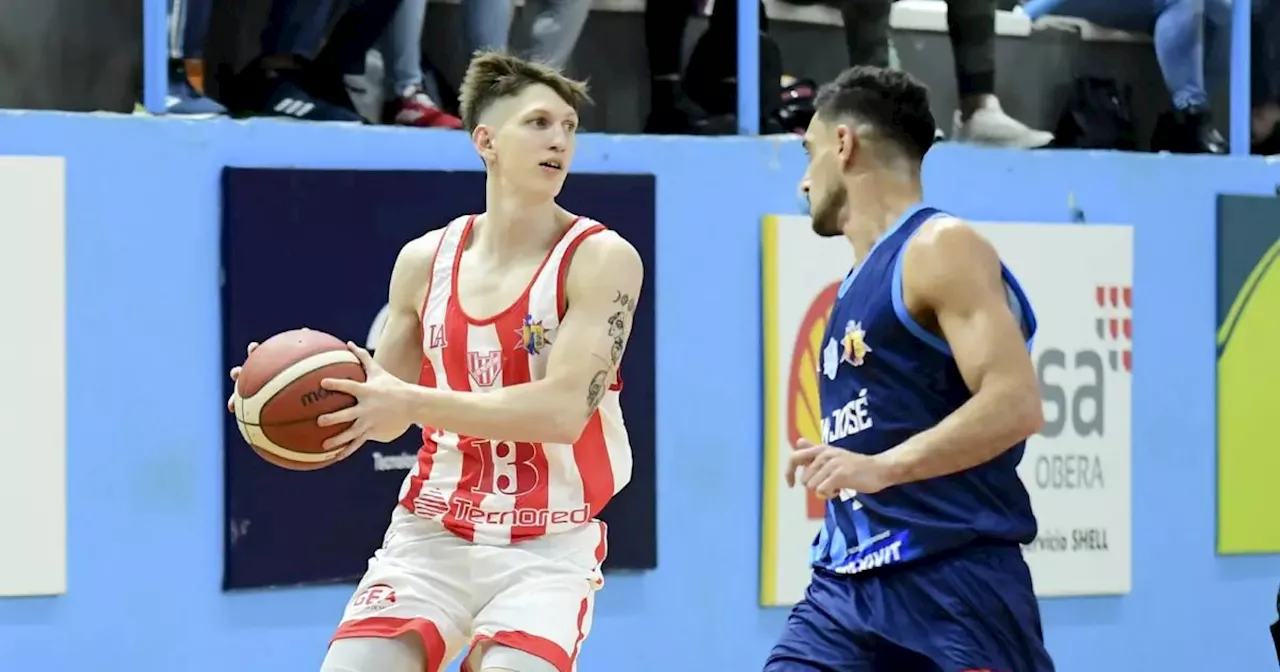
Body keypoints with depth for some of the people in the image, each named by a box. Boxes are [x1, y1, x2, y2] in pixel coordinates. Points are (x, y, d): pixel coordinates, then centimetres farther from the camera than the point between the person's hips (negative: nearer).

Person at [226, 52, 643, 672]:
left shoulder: (602, 258, -9)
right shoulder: (425, 260, 5)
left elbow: (564, 409, -20)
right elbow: (387, 412, 15)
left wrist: (412, 402, -24)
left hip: (547, 551, -4)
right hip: (431, 535, 4)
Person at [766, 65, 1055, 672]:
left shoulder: (940, 250, -8)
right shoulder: (862, 281, 20)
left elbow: (1015, 404, -20)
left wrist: (880, 468, -26)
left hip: (953, 580, -8)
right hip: (847, 584, 8)